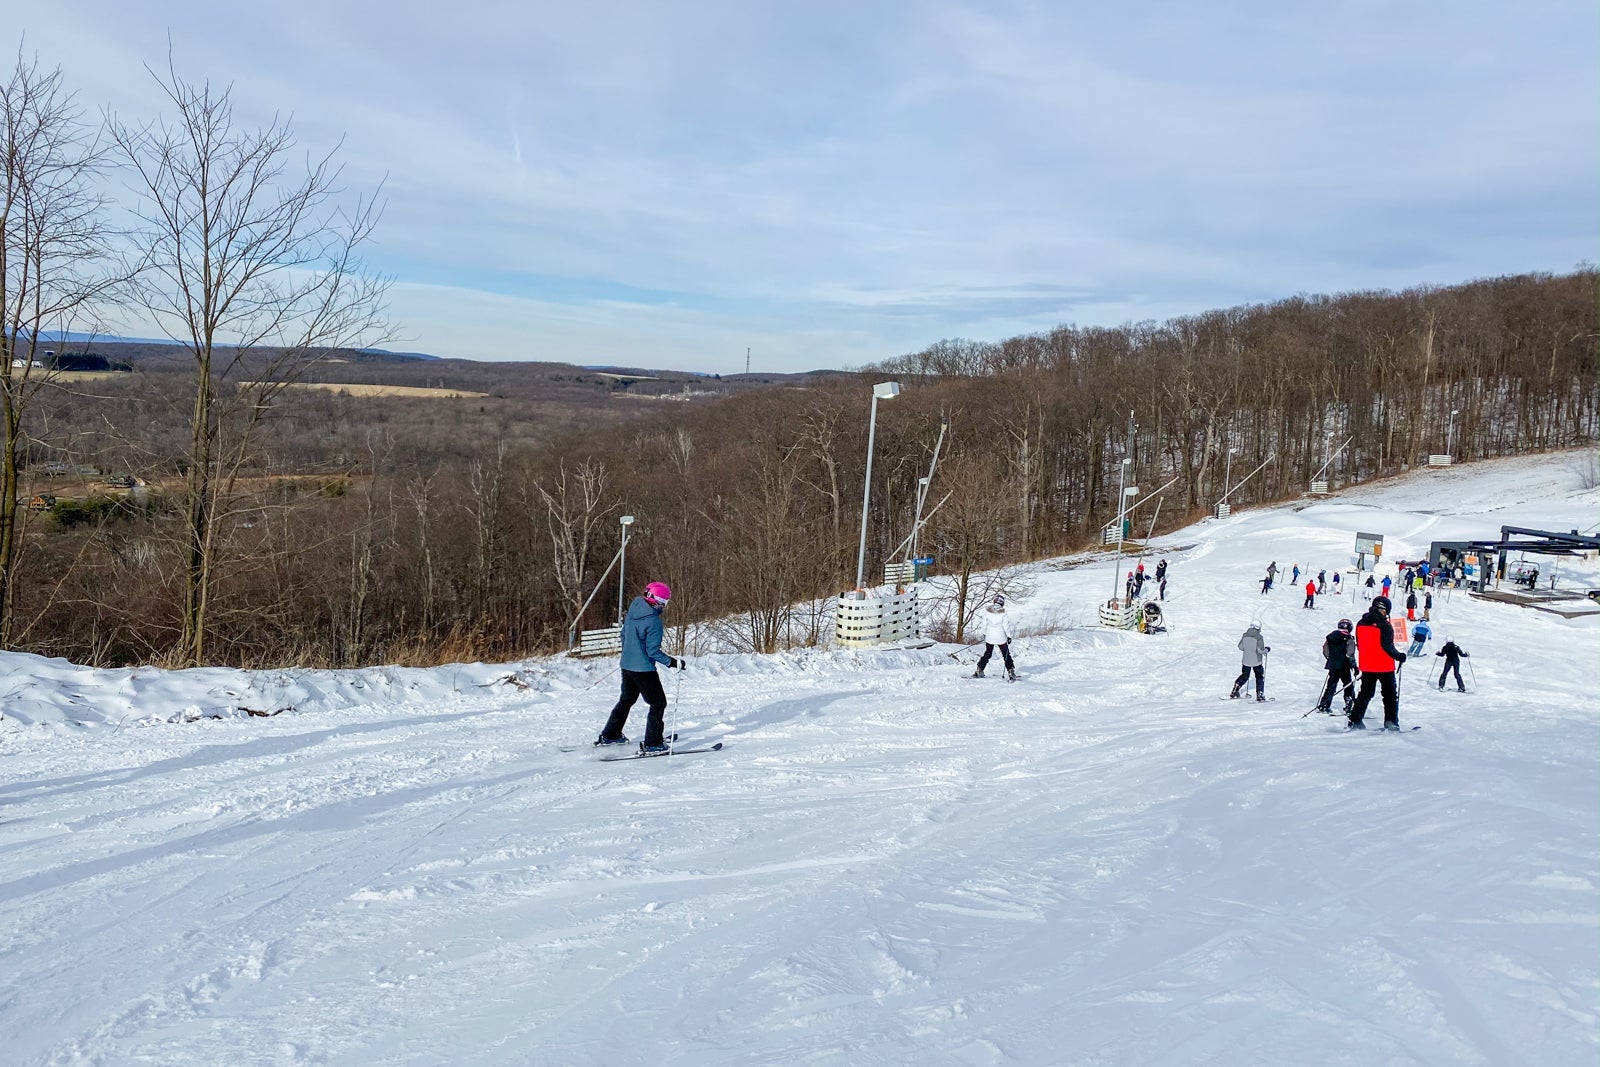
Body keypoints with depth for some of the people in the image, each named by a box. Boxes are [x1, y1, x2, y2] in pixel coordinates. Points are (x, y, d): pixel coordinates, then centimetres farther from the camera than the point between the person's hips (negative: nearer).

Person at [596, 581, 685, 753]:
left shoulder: (633, 610, 3)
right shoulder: (653, 621, -22)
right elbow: (653, 651, -21)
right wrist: (672, 663, -18)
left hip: (627, 665, 8)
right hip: (643, 668, -8)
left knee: (626, 700, 24)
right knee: (658, 703, 3)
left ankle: (609, 736, 31)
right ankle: (652, 743, 0)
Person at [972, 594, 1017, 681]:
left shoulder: (987, 610, -8)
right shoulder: (1003, 612, -16)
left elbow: (984, 623, 1)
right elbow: (1006, 626, -10)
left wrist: (984, 634, 14)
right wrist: (1009, 636, 1)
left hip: (989, 637, 3)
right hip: (1001, 638, -3)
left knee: (987, 654, 18)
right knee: (1006, 655, 8)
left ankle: (979, 671, 16)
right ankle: (1011, 672, 3)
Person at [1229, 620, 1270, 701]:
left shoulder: (1245, 635, -3)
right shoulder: (1258, 637, -17)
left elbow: (1240, 647, 3)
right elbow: (1260, 650, -19)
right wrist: (1267, 650, 0)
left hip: (1246, 660, 4)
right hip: (1257, 661, -4)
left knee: (1244, 676, 19)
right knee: (1260, 677, 14)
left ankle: (1234, 692, 13)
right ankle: (1260, 695, 8)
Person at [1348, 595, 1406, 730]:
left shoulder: (1361, 623, 5)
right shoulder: (1384, 625, -15)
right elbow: (1387, 646, -17)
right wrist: (1399, 656, -2)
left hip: (1366, 666, 5)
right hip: (1384, 666, -5)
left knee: (1365, 693, 13)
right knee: (1390, 694, 9)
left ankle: (1355, 720, 7)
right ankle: (1390, 721, 4)